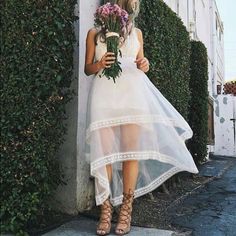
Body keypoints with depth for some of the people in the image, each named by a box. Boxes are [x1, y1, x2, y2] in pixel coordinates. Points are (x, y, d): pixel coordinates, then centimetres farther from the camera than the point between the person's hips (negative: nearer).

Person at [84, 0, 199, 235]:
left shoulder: (136, 32, 22)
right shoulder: (95, 33, 16)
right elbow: (87, 68, 13)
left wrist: (144, 66, 1)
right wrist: (99, 64, -8)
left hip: (132, 91, 2)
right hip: (104, 91, -1)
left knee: (131, 150, -6)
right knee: (104, 151, -8)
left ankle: (126, 210, 3)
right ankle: (105, 210, 0)